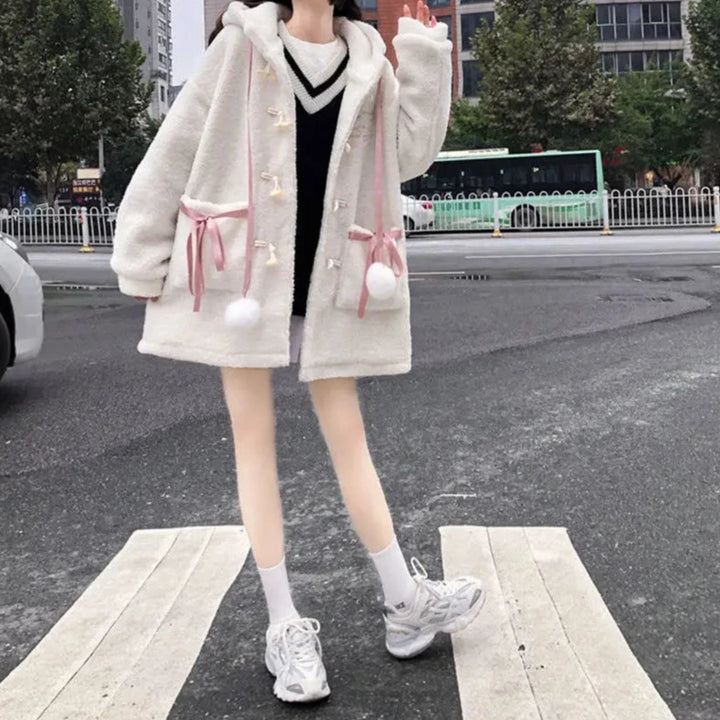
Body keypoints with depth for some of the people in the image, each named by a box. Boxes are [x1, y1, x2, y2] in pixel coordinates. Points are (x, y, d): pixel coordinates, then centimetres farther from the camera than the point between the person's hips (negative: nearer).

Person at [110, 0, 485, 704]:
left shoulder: (368, 62, 7)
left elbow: (410, 154, -1)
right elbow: (175, 152, -2)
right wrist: (143, 261, -2)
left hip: (325, 283, 2)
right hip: (240, 274, -2)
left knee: (347, 436, 7)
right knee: (254, 439, 3)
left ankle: (405, 603, 17)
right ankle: (285, 626, 12)